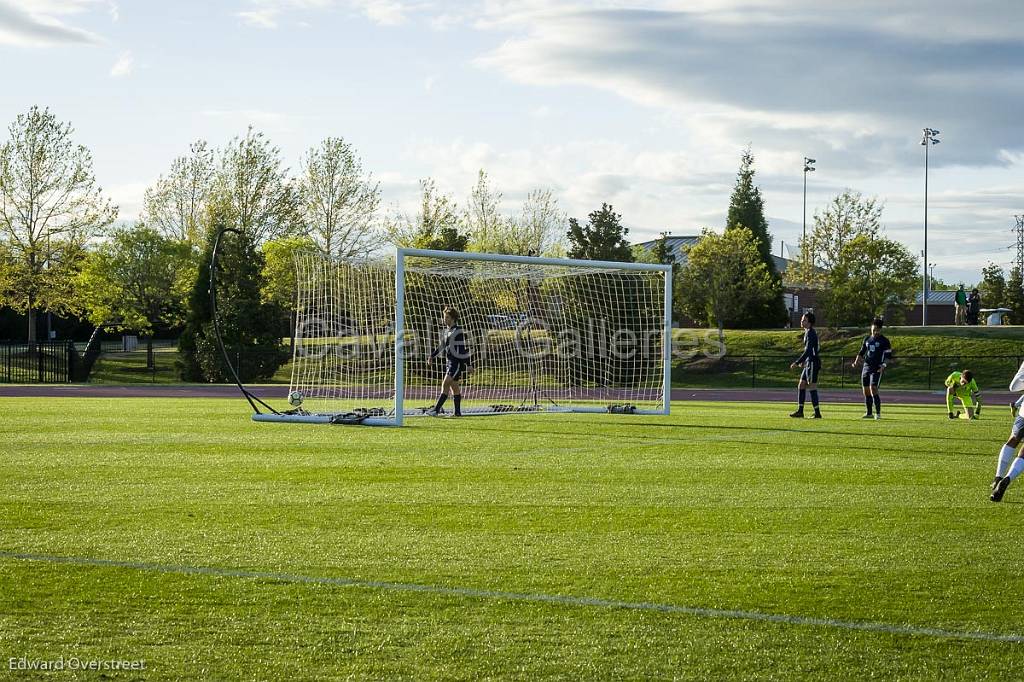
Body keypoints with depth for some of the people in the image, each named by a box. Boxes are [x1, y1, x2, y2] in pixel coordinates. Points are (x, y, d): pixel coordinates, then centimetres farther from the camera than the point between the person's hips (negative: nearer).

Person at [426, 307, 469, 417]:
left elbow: (463, 349, -15)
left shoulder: (458, 331, -13)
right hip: (449, 362, 9)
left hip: (457, 362, -9)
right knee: (453, 386, 10)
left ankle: (436, 409, -17)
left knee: (445, 384, -14)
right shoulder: (446, 331, 13)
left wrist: (467, 364, -16)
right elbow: (442, 346, 25)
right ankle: (458, 411, 14)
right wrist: (433, 355, 19)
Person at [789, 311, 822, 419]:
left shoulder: (811, 333, -17)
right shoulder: (808, 332, 14)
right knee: (801, 385, 11)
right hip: (809, 363, 10)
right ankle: (800, 411, 13)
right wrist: (803, 361, 24)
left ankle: (817, 413, -2)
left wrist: (797, 362, -23)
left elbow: (808, 351, -23)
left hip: (813, 363, -10)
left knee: (812, 387, -6)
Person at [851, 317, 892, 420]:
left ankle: (878, 413, -11)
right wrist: (856, 362, 4)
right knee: (866, 391, 7)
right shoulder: (867, 339, 14)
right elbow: (861, 353, 20)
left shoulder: (884, 341, -3)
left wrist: (883, 365, -20)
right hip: (866, 368, 6)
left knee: (873, 390, -17)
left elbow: (888, 355, -5)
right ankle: (869, 413, 17)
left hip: (877, 369, -6)